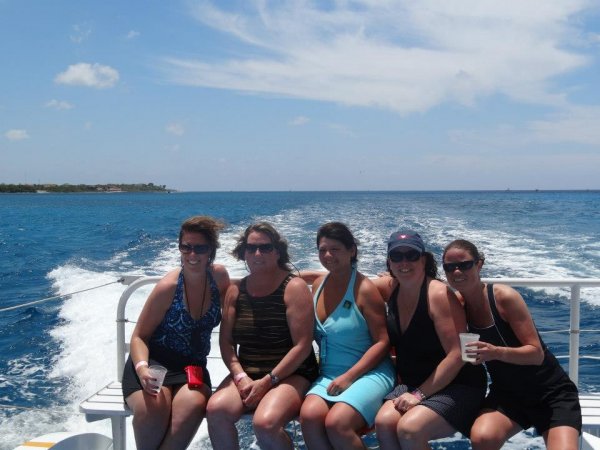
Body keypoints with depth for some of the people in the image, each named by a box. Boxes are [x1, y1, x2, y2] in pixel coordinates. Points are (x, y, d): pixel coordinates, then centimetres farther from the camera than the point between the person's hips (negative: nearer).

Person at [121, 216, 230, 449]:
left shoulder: (220, 276, -1)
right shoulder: (168, 287, -10)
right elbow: (139, 336, -5)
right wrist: (142, 368, -25)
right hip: (153, 361, -2)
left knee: (193, 404, -35)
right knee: (152, 407, -35)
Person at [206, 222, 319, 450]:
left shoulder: (293, 287, -5)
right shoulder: (236, 291, 9)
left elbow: (302, 346, -11)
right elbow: (226, 341, 6)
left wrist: (267, 381, -14)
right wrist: (241, 377, -10)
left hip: (290, 375, -4)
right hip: (246, 374, 4)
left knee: (265, 423, -31)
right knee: (216, 409, -25)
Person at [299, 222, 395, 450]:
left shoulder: (364, 289, -8)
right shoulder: (319, 284, 9)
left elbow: (382, 342, -10)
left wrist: (349, 376, -16)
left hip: (368, 373, -5)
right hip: (328, 375, 5)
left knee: (336, 423, -30)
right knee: (309, 415, -26)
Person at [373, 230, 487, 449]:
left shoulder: (439, 295, -18)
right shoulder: (390, 287, 1)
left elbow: (457, 355, -21)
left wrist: (420, 394, -19)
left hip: (456, 386, -5)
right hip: (411, 383, 5)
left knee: (409, 429, -30)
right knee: (384, 422, -23)